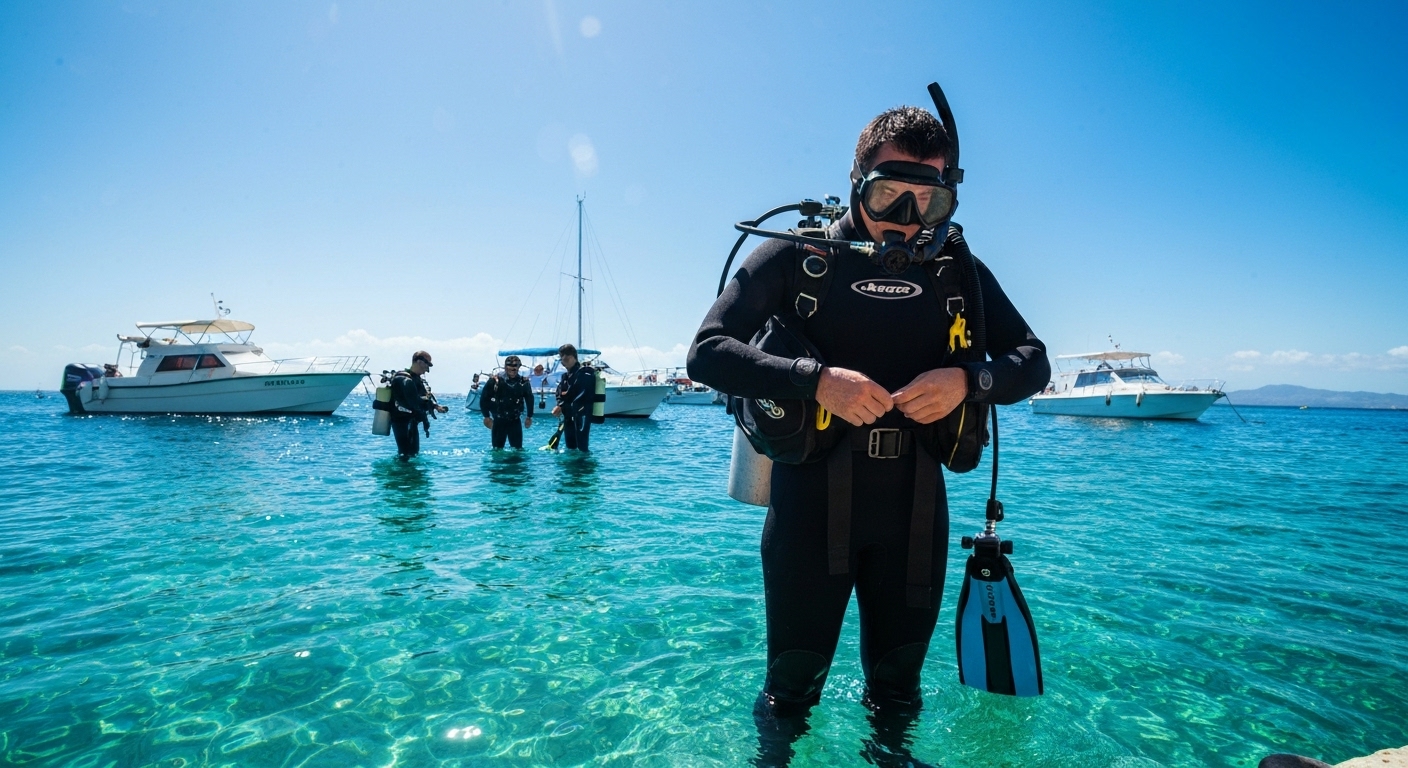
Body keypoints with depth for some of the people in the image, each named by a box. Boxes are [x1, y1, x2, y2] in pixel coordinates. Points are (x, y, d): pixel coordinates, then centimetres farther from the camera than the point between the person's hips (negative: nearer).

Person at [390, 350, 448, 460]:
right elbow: (416, 403, -27)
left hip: (410, 422, 11)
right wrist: (436, 406, -17)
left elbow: (425, 397, 16)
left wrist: (436, 406, -1)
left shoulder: (417, 379, 13)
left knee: (414, 452, 19)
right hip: (403, 422, -11)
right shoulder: (406, 380, -20)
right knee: (406, 455, -10)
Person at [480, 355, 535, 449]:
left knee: (518, 448, 1)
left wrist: (529, 417, 11)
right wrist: (486, 416, -2)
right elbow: (484, 399, -3)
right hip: (498, 421, -1)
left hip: (515, 421, 1)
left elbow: (529, 399, 9)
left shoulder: (524, 382, -8)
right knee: (497, 449, 8)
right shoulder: (494, 381, -13)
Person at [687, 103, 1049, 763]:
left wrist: (969, 381, -15)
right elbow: (706, 352, -11)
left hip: (914, 504, 3)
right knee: (792, 685, 10)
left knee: (897, 690, 19)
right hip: (811, 499, -3)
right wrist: (817, 379, -25)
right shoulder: (796, 257, -4)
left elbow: (1032, 361, 9)